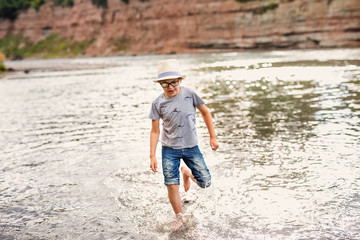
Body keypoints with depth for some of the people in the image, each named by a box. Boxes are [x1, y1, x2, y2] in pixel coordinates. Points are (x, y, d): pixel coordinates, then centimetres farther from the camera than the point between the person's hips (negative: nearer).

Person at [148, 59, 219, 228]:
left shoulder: (189, 94, -9)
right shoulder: (158, 103, -7)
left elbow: (205, 113, 4)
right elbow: (155, 131, -2)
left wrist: (213, 137, 3)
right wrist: (152, 156, -6)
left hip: (191, 147, 1)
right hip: (169, 150, -1)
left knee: (205, 183, -1)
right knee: (172, 186, -4)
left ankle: (187, 173, 32)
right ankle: (180, 220, 19)